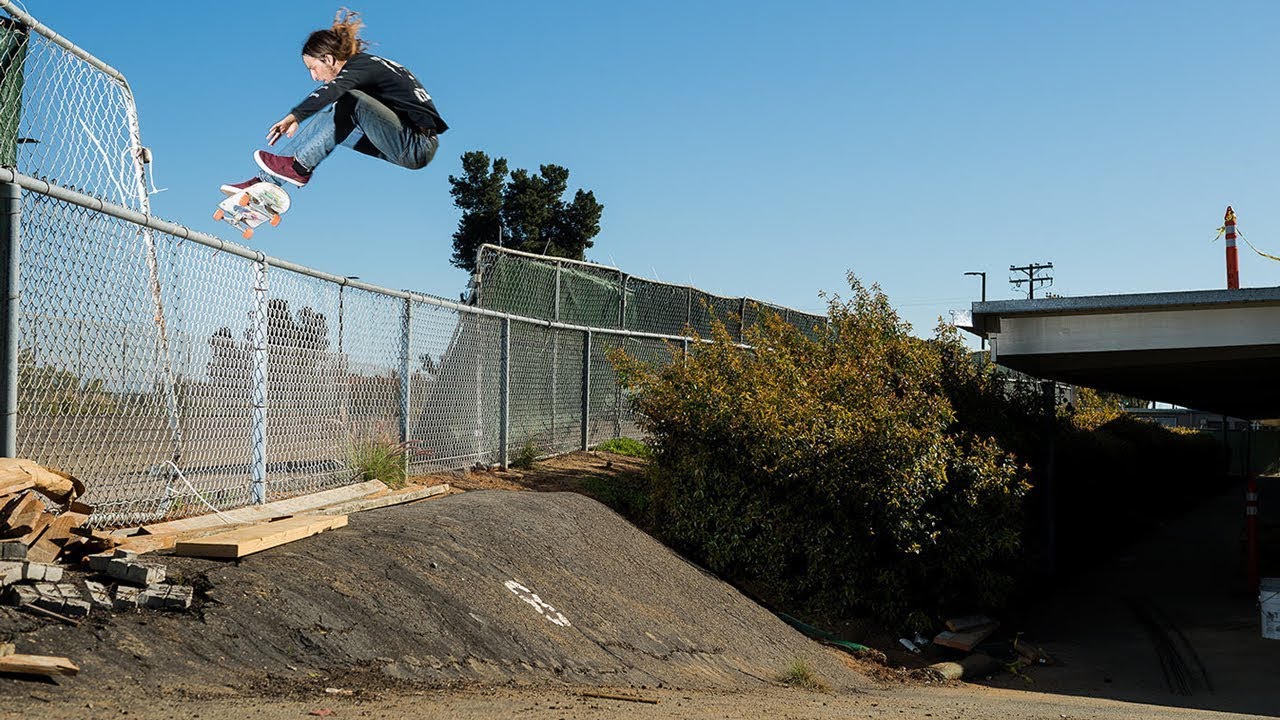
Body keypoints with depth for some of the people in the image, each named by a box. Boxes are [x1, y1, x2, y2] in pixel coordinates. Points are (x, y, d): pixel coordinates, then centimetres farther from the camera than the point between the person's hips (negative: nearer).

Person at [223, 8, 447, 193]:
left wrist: (293, 117, -41)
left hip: (419, 146, -10)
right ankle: (268, 180, 1)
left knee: (348, 102, -22)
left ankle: (298, 167, -15)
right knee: (330, 119, 6)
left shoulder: (360, 65, -12)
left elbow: (331, 91, -32)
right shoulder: (365, 64, 15)